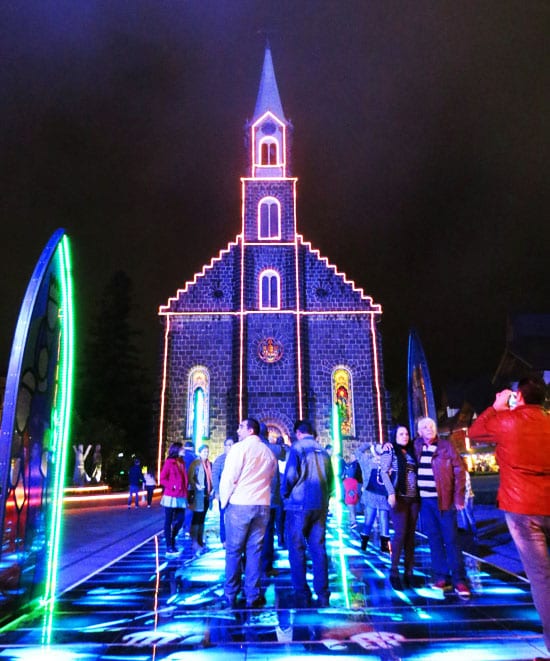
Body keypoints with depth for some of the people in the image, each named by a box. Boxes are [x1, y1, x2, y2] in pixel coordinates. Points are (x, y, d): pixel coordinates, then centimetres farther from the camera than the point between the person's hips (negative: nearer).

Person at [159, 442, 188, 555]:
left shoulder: (181, 463, 14)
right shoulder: (169, 462, -6)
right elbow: (162, 479, -9)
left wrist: (185, 492, 7)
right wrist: (172, 486, -17)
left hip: (181, 497, 6)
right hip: (171, 496, -6)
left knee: (180, 519, 6)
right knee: (169, 521, 3)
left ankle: (171, 540, 25)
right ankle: (169, 547, 9)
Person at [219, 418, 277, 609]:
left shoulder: (239, 447, -8)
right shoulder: (269, 452, 8)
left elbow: (228, 478, -9)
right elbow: (270, 477, 11)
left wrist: (224, 501, 3)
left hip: (239, 504, -4)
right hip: (262, 505, 4)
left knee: (234, 551, 7)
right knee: (254, 551, 9)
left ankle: (231, 596, 14)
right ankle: (253, 596, 12)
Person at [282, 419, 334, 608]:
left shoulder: (297, 448, -7)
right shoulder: (323, 451, 9)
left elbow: (290, 475, -15)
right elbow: (331, 479, 9)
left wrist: (285, 494, 2)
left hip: (299, 504, -5)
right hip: (320, 506, 5)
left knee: (297, 549, 5)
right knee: (318, 548, 10)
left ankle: (302, 594, 7)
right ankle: (322, 594, 13)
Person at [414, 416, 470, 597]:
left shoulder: (446, 445, -3)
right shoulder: (417, 446, 6)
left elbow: (459, 470, -5)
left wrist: (459, 497, -9)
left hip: (443, 500, -3)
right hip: (424, 500, 3)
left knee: (451, 540, 1)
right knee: (434, 540, 8)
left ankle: (459, 581, 9)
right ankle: (441, 578, 17)